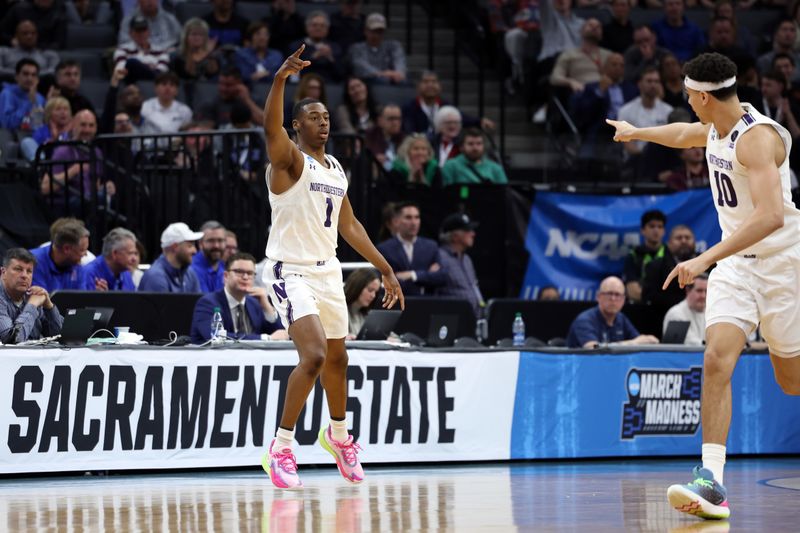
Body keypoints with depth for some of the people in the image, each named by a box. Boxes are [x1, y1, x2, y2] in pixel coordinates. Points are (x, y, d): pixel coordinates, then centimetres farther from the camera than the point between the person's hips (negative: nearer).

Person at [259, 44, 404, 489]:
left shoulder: (336, 169, 13)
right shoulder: (289, 160, -9)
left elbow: (349, 226, 20)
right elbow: (271, 127, -31)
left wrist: (385, 270, 17)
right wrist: (281, 79, -47)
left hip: (328, 271, 8)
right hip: (291, 270, -7)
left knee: (337, 359, 19)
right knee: (314, 355, -22)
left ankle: (338, 435, 44)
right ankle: (281, 448, -13)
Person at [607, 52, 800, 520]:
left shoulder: (757, 137, -23)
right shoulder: (717, 127, 5)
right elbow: (686, 134, 32)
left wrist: (705, 259, -38)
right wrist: (637, 133, 49)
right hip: (736, 262, 7)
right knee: (717, 361, -14)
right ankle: (713, 482, -23)